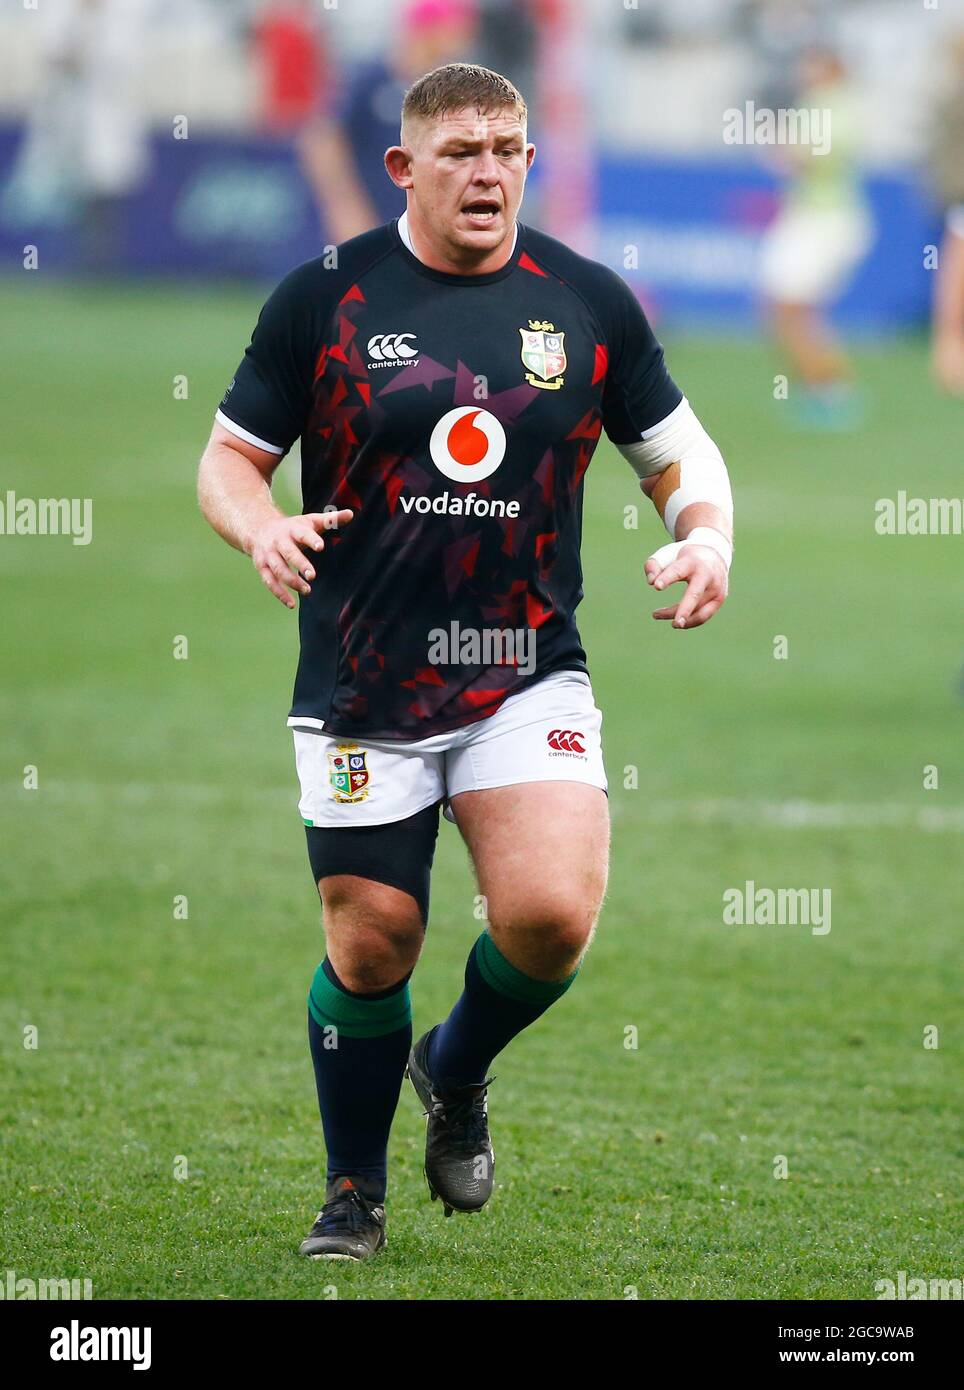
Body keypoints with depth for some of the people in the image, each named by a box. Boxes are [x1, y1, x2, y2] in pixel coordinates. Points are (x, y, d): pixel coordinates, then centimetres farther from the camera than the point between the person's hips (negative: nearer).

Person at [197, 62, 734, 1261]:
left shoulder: (587, 303, 3)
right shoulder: (324, 298, -2)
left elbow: (678, 451, 13)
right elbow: (229, 457, 4)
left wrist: (706, 533, -7)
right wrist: (261, 530, -17)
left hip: (527, 680, 1)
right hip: (361, 690, -1)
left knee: (552, 914, -18)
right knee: (371, 943, 2)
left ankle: (458, 1074, 16)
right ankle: (355, 1193, 25)